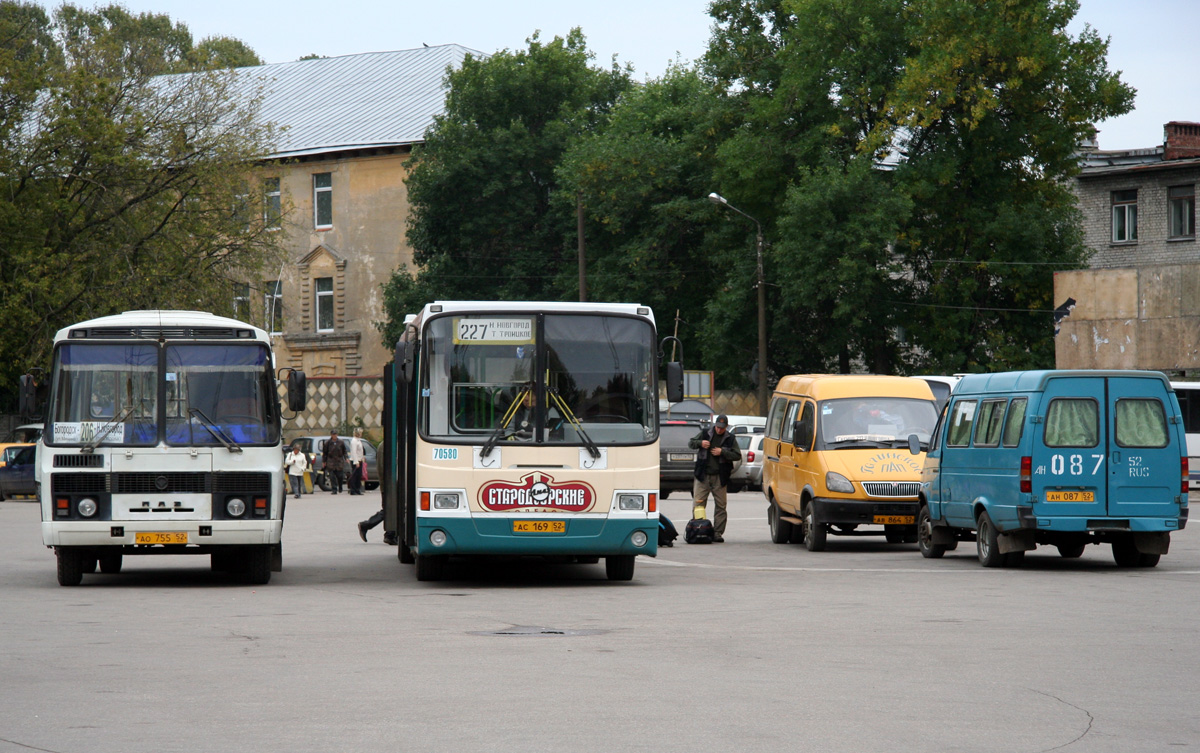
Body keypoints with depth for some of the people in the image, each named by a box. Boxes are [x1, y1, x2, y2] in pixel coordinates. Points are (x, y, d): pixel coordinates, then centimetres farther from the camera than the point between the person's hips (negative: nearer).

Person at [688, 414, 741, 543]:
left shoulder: (730, 439, 7)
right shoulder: (705, 434, 9)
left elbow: (737, 456, 0)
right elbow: (690, 444, 14)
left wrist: (722, 452, -12)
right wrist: (700, 443, -8)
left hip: (720, 478, 0)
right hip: (703, 475, 0)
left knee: (720, 506, 0)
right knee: (698, 504, -4)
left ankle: (717, 533, 5)